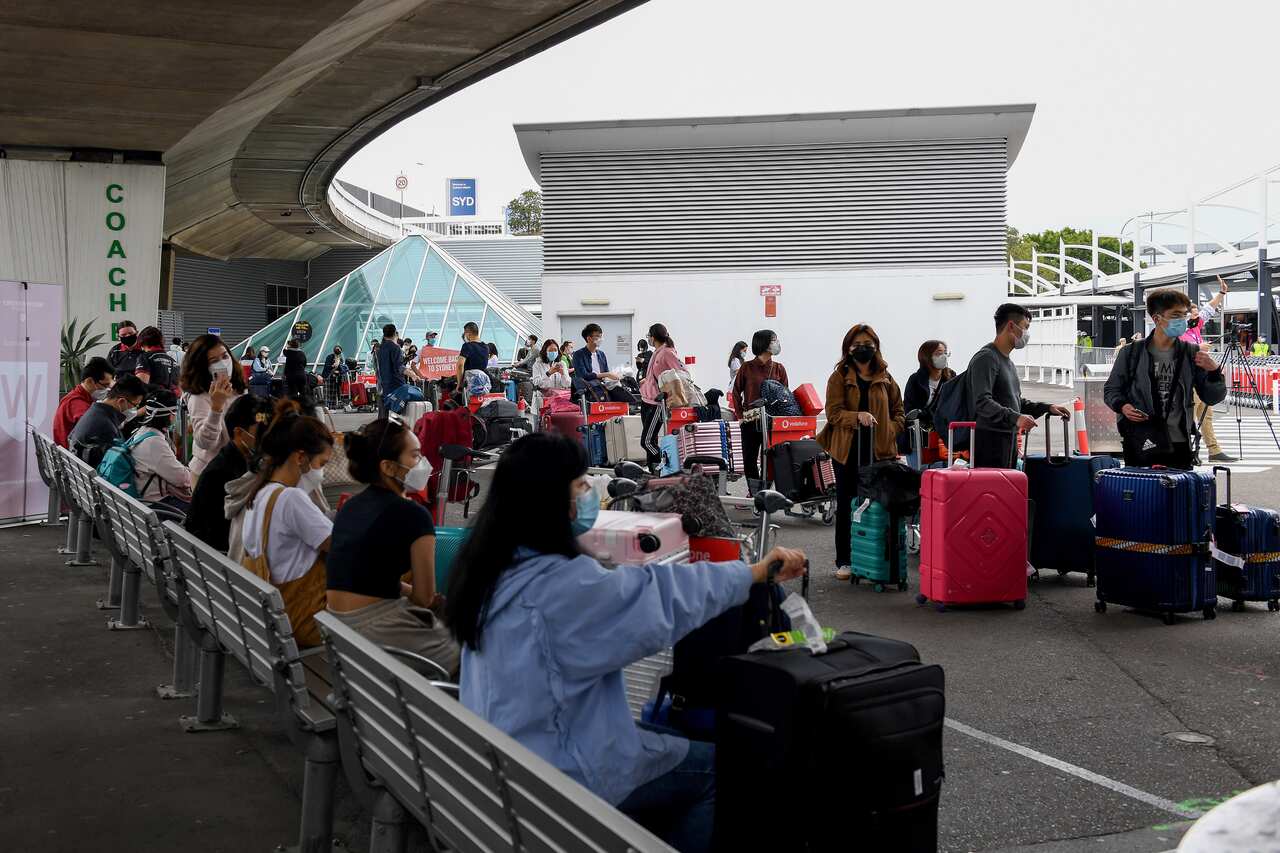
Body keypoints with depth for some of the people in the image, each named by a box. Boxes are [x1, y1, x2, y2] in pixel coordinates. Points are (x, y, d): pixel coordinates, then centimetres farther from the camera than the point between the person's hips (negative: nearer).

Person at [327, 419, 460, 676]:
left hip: (339, 627, 8)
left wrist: (406, 591, 17)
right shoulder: (412, 514, -13)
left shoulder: (351, 506, 11)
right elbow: (425, 597, -6)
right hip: (377, 633, -8)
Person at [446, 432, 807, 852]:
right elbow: (664, 596, -20)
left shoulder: (491, 564, 0)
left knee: (674, 740, 24)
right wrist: (757, 572, -9)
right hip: (554, 774, -9)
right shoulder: (560, 585, -27)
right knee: (714, 768, 6)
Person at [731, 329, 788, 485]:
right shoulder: (747, 368, -1)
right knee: (749, 460, 4)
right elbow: (736, 392, 5)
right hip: (750, 423, -1)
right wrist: (740, 415, -4)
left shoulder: (779, 369, 5)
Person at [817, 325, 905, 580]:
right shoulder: (839, 377, 3)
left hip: (880, 451, 2)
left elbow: (898, 411, 15)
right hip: (847, 451, -1)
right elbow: (833, 412, -6)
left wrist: (890, 432, -2)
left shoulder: (885, 379, 11)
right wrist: (858, 416, -23)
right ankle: (844, 561, 13)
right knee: (846, 506, 5)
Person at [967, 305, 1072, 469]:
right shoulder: (986, 358, -11)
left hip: (1009, 441, 10)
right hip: (989, 441, -10)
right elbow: (982, 402, -23)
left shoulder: (1008, 363, 22)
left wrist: (1047, 408, 17)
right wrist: (1015, 418, -32)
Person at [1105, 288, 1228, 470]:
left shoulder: (1191, 353, 7)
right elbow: (1111, 390, 10)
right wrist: (1122, 406, -11)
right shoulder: (1132, 353, 2)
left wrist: (1214, 371, -10)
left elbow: (1212, 398, 8)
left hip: (1179, 446, 2)